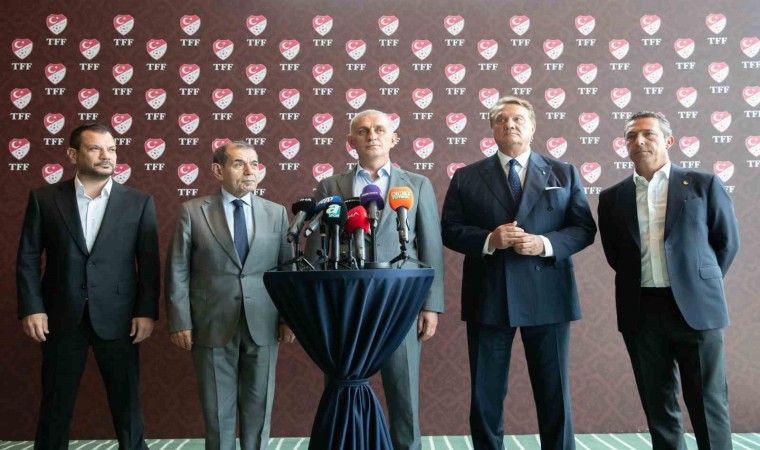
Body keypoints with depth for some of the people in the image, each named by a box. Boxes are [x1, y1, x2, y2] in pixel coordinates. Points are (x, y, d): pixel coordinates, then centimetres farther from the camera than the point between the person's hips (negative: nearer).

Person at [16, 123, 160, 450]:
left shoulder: (139, 202, 2)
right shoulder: (44, 198, 3)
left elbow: (149, 262, 0)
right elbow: (28, 259, 3)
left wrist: (147, 311, -6)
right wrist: (31, 308, -6)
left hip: (117, 317, 0)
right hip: (61, 318, 1)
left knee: (126, 400, 8)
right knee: (56, 402, 12)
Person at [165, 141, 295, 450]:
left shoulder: (276, 213, 6)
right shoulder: (193, 211, 1)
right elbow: (177, 271, -1)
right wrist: (180, 321, -6)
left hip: (262, 326, 2)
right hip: (212, 325, -1)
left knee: (258, 407, 11)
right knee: (218, 409, 9)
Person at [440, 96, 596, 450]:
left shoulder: (564, 174, 9)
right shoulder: (466, 177, 7)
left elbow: (584, 229, 4)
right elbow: (449, 230, 2)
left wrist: (546, 244, -14)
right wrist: (488, 239, -16)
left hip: (546, 295, 0)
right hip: (488, 297, 0)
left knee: (554, 392, 9)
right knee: (486, 393, 9)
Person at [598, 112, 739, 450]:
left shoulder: (703, 184, 2)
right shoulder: (612, 198, 7)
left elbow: (727, 241, 8)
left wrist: (699, 284, 9)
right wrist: (639, 283, 9)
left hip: (694, 306, -2)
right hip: (641, 311, 3)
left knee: (708, 403, 3)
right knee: (657, 403, 11)